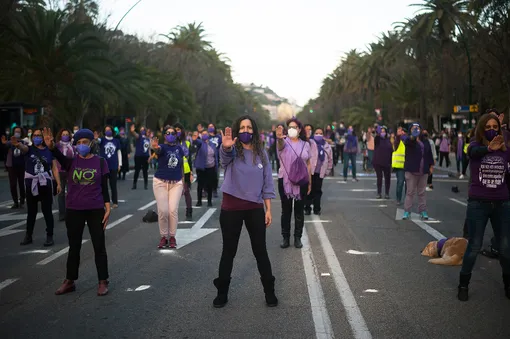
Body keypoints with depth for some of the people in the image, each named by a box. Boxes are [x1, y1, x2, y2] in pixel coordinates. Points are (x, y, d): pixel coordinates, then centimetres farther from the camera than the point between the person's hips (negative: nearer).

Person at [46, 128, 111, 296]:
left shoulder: (100, 162, -1)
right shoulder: (71, 161, 1)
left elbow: (104, 187, 1)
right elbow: (59, 156, -22)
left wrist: (108, 209, -5)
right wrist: (51, 146, -44)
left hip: (95, 210, -1)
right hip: (74, 210, 2)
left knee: (99, 246, 3)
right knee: (74, 246, 11)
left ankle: (103, 282, 12)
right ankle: (69, 281, 23)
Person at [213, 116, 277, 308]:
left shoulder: (261, 153, 4)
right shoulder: (233, 151, -4)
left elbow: (267, 183, 7)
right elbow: (225, 155, -31)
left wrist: (268, 209, 2)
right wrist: (225, 146, -55)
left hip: (255, 209, 2)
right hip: (231, 209, -2)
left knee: (260, 251, 7)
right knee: (228, 251, 8)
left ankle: (269, 292, 19)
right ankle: (222, 293, 21)